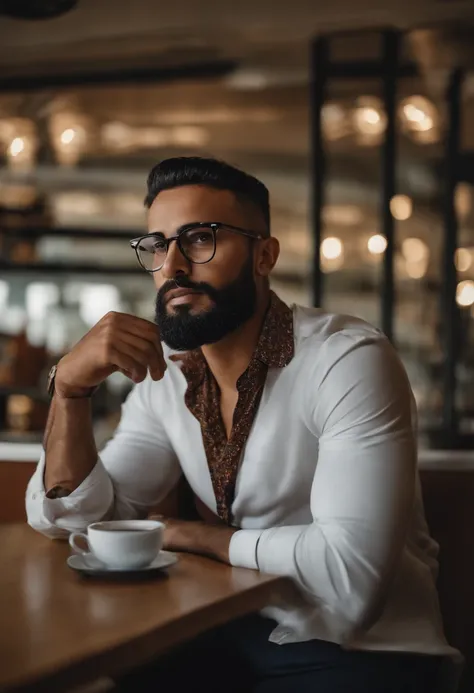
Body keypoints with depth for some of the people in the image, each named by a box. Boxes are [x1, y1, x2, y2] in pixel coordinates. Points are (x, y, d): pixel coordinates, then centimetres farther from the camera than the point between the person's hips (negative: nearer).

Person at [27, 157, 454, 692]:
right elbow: (74, 520, -1)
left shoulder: (350, 361, -19)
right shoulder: (163, 378, 2)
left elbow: (349, 571, -28)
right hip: (235, 632, 6)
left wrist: (195, 536, -13)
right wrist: (71, 387, -17)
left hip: (360, 650, -5)